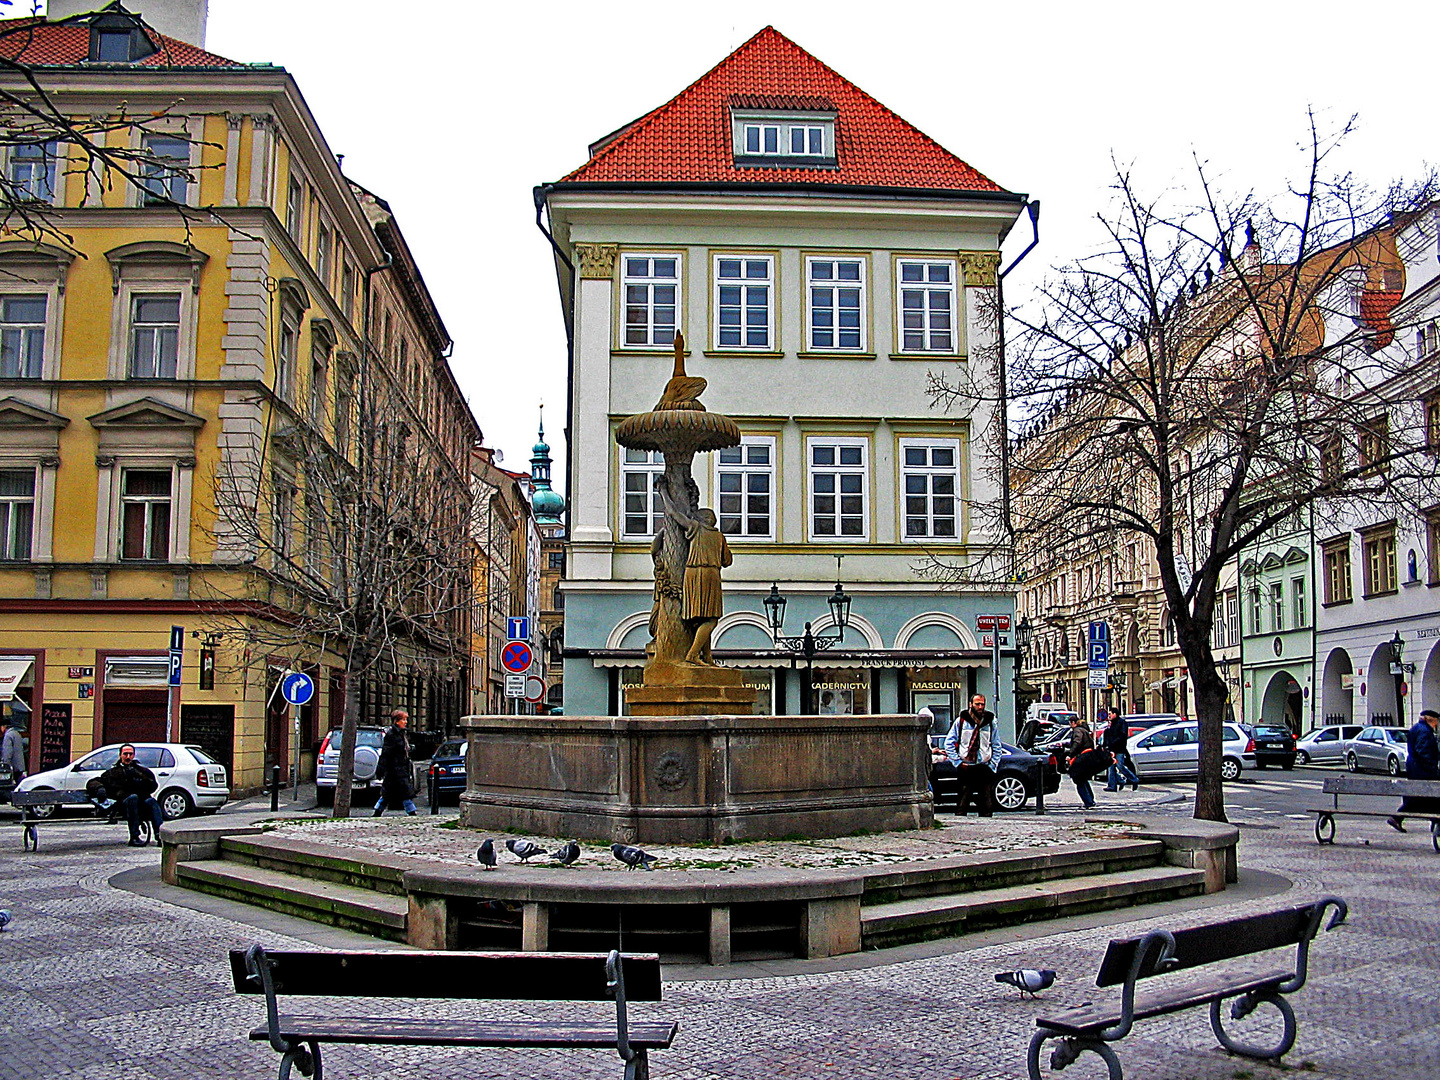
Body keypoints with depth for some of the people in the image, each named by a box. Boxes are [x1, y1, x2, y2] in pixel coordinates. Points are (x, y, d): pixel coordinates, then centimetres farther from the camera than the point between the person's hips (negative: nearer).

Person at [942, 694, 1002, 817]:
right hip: (965, 768, -2)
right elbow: (948, 743, 5)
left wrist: (992, 765, 5)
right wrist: (957, 762, -3)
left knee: (987, 804, 2)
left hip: (984, 767, 2)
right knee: (963, 801, -2)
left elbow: (997, 747, 15)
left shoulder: (990, 722, 8)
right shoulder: (961, 721, 2)